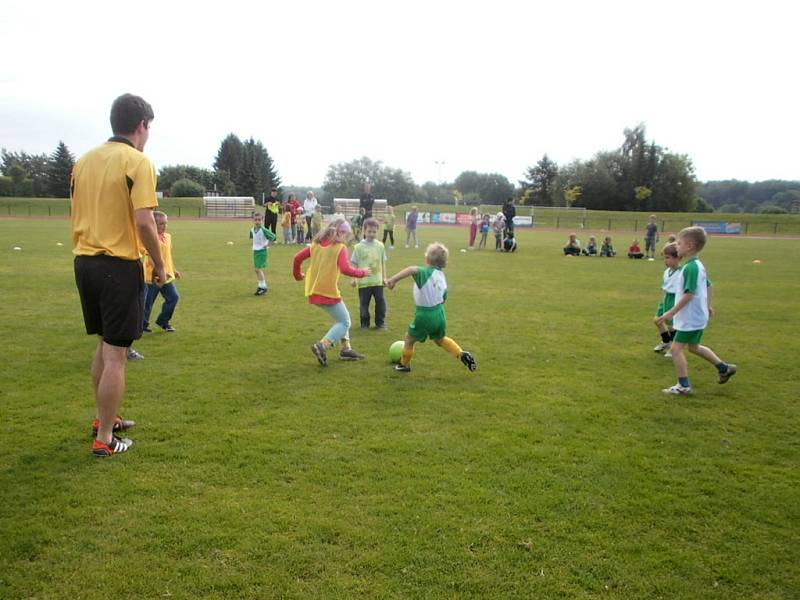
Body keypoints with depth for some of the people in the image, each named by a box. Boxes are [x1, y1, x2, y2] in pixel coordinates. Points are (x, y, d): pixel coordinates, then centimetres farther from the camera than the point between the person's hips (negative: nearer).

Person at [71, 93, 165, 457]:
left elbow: (77, 214, 15)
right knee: (116, 354, 0)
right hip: (119, 266, -8)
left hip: (84, 262, 8)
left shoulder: (84, 161, 11)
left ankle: (104, 418, 35)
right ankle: (105, 440, 8)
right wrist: (159, 265, -7)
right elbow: (143, 222, -19)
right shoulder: (137, 162, -11)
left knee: (104, 345, 22)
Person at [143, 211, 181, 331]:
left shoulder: (167, 237, 8)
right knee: (148, 302, 4)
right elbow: (151, 258, -23)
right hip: (152, 276, -7)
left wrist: (174, 270, 23)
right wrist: (161, 271, -32)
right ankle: (142, 325, 22)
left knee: (174, 297, 5)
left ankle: (163, 321, 21)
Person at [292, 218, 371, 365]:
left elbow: (297, 257, 9)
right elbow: (345, 269, -21)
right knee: (344, 323, 4)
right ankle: (322, 346, -14)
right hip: (328, 292, -8)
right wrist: (362, 273, -6)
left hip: (314, 290, 8)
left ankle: (346, 349, 22)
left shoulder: (316, 244, 10)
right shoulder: (340, 247, -9)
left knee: (342, 318, 23)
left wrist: (298, 275, 23)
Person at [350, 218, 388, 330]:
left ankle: (380, 323, 20)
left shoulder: (380, 246, 4)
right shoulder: (359, 247, -5)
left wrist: (384, 277, 11)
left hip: (378, 281, 2)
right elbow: (354, 264, -1)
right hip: (364, 281, -2)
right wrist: (353, 278, -6)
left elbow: (383, 263, 11)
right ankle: (365, 324, 21)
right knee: (364, 303, 7)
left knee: (381, 302, 6)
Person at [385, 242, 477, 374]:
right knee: (440, 339, 31)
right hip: (440, 313, 6)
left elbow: (412, 270, -41)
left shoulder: (426, 272, -18)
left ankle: (405, 365, 33)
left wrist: (393, 279, -45)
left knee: (409, 339, 18)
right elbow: (443, 298, 10)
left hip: (425, 315, -6)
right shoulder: (442, 276, 4)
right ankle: (462, 354, 20)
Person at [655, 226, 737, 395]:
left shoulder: (690, 267, -23)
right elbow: (708, 286, 20)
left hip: (691, 318, -10)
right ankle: (725, 368, 36)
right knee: (694, 347, 25)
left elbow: (689, 294, -27)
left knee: (676, 348, -6)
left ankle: (683, 385, -1)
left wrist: (671, 313, -25)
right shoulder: (698, 265, 8)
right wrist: (708, 306, 29)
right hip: (697, 316, 10)